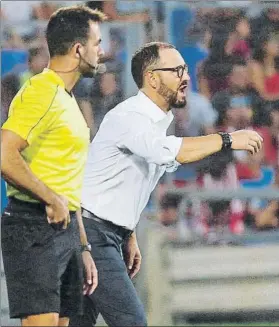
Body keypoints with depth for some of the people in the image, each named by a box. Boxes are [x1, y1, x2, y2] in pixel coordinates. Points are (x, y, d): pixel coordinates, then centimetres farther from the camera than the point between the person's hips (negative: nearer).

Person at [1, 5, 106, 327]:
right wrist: (52, 200, -17)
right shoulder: (41, 92, -11)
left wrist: (82, 249, 22)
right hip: (35, 228, -10)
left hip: (64, 228, 10)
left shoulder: (66, 99, 22)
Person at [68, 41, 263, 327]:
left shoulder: (156, 121, 14)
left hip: (111, 235, 10)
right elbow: (167, 151, -37)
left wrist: (129, 238, 24)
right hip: (92, 231, -10)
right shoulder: (128, 118, -18)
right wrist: (228, 140, -32)